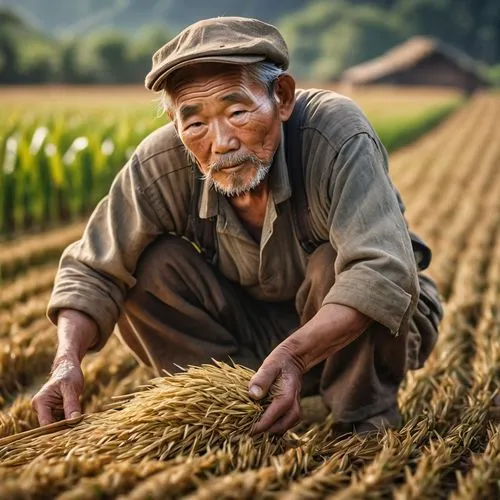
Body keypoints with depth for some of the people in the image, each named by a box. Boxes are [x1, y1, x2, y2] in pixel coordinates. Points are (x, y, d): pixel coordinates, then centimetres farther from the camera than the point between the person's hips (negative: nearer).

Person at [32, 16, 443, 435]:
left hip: (360, 332, -3)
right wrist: (68, 360, -29)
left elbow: (381, 273, -42)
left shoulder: (337, 134, -31)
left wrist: (294, 354, -55)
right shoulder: (159, 166, -21)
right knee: (151, 266, -17)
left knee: (334, 263, -34)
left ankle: (366, 421, -11)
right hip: (254, 337, 3)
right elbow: (93, 271, -11)